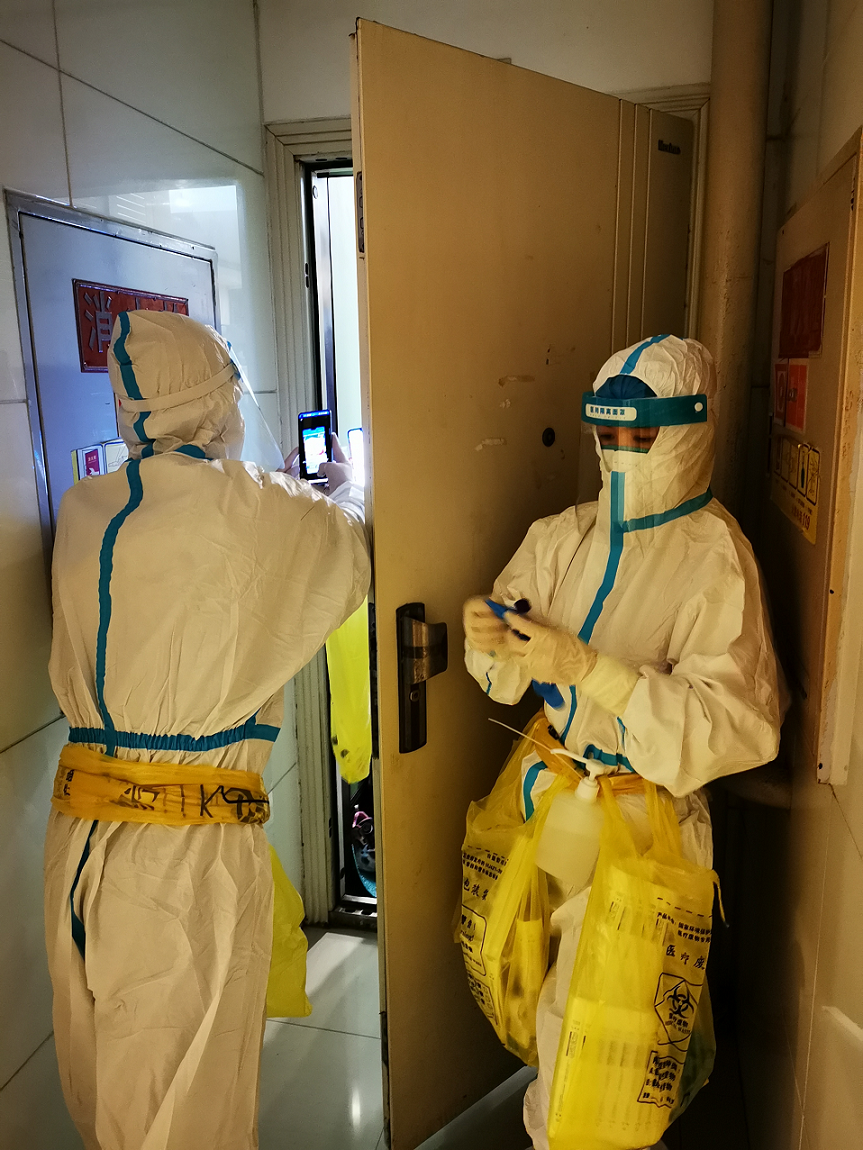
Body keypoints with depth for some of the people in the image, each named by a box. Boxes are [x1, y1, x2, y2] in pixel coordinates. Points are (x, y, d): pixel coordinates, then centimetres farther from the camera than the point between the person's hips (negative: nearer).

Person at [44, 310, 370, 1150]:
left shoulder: (80, 512, 5)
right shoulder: (262, 514, -9)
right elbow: (355, 555, 8)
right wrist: (345, 492, 31)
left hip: (78, 836, 6)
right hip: (188, 843, -6)